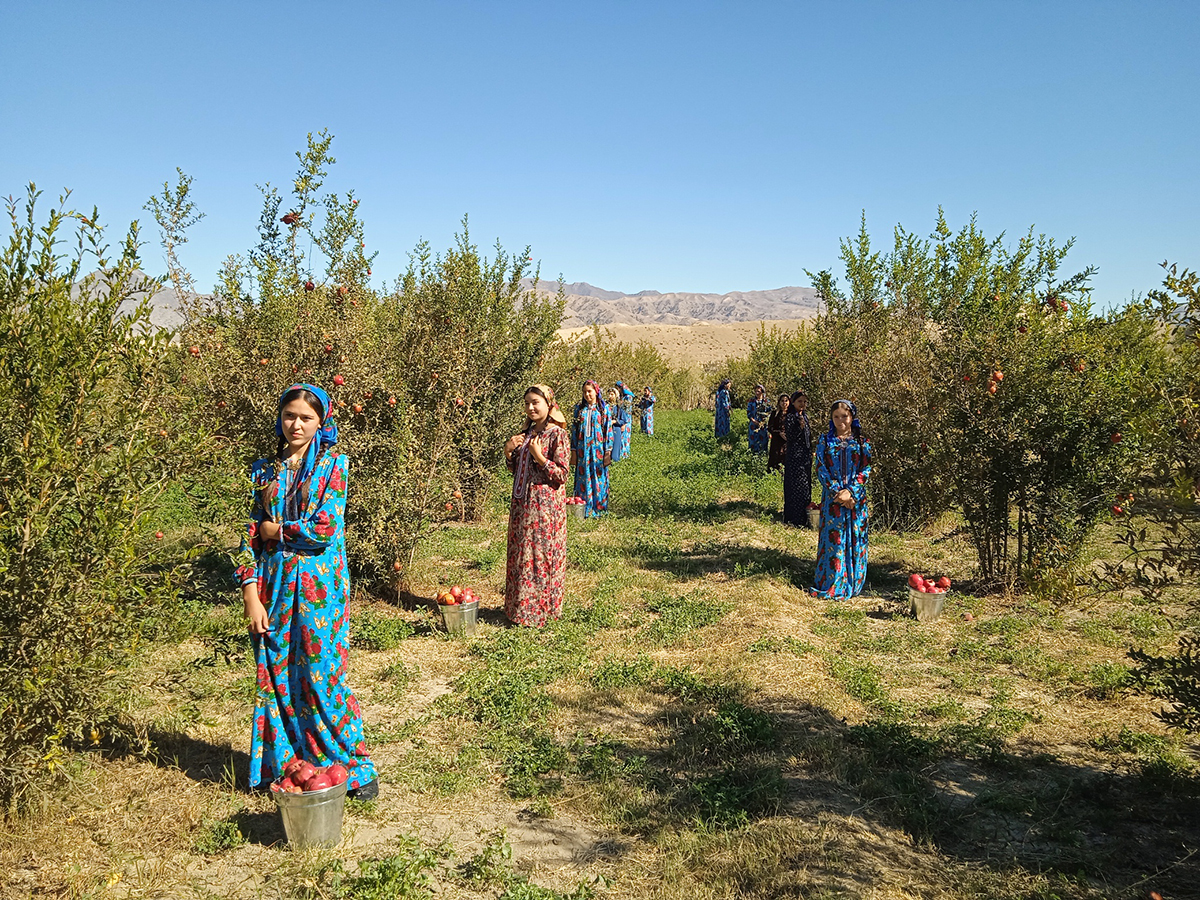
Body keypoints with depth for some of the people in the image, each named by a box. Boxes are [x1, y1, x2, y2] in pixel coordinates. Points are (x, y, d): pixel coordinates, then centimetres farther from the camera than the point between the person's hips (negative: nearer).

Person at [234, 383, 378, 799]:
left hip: (319, 588, -4)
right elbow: (251, 534, 5)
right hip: (273, 588, 4)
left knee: (320, 679, -2)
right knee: (277, 679, 7)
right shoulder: (265, 470, 9)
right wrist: (251, 594, -3)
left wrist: (275, 530, -3)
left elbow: (324, 528, -12)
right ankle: (286, 766, 23)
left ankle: (354, 766, 13)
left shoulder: (334, 464, -2)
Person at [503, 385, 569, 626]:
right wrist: (509, 451, 1)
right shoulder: (528, 433, 12)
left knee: (540, 557, -1)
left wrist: (539, 456, -21)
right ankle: (518, 607, 23)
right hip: (522, 504, 8)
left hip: (545, 505, -7)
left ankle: (539, 611, 11)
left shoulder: (557, 434, -11)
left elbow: (562, 476, -14)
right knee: (520, 557, 12)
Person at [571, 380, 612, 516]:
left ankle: (599, 508, 12)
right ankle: (583, 509, 10)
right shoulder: (579, 408, 7)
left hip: (598, 447, -1)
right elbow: (574, 429, 7)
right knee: (583, 477, 3)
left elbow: (608, 429, 1)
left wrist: (608, 450, -5)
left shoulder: (604, 408, 2)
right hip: (583, 447, 2)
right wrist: (573, 450, 2)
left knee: (599, 476, 2)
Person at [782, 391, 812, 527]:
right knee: (797, 486, -7)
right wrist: (800, 427, -28)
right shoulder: (790, 417, -12)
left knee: (806, 485, 13)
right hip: (795, 457, -8)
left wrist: (811, 454, 20)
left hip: (805, 456, 8)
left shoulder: (805, 416, 12)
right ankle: (796, 519, -2)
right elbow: (789, 438, -17)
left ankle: (804, 516, 22)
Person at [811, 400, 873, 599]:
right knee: (832, 539, -2)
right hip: (832, 497, -1)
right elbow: (821, 469, -2)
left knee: (854, 539, 3)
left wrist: (850, 491, -13)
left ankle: (852, 584, 14)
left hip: (856, 497, 1)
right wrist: (837, 492, -12)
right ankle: (830, 585, 7)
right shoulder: (825, 441, 3)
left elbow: (866, 470, 0)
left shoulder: (861, 442, 5)